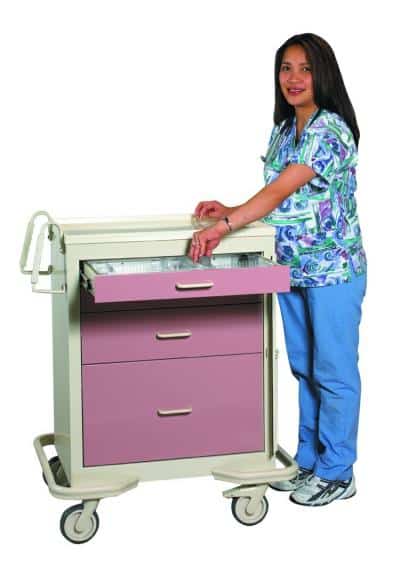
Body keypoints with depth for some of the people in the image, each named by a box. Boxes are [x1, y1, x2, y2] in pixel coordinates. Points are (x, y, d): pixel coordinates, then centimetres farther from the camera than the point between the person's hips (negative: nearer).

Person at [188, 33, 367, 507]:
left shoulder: (330, 129, -17)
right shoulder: (284, 130, 10)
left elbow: (282, 190, -27)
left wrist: (223, 227, -35)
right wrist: (231, 212, -2)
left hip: (333, 271, -8)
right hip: (293, 269, 8)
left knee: (334, 371, 2)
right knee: (304, 369, 15)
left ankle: (336, 474, 13)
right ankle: (309, 461, 27)